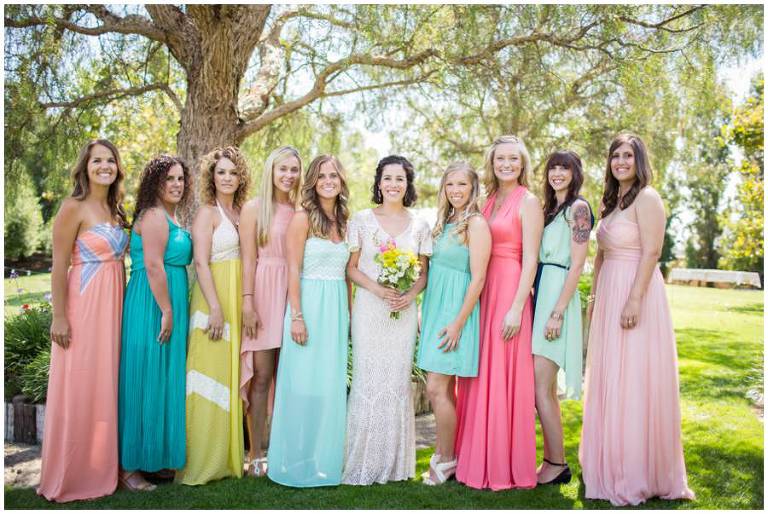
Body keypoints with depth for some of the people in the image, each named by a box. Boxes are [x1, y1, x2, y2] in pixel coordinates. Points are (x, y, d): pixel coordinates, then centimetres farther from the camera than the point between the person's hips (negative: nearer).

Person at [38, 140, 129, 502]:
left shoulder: (115, 210, 13)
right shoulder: (74, 207, -8)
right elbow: (59, 266, -11)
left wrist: (121, 305, 14)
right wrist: (59, 317, -14)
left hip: (113, 306, 7)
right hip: (83, 306, -7)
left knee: (105, 387, 12)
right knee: (78, 390, 1)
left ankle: (100, 469, 25)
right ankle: (69, 477, 15)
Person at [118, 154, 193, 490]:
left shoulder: (170, 217, 18)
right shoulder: (154, 215, -11)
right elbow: (153, 266, -20)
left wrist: (173, 311, 18)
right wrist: (166, 311, -21)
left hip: (169, 304, 10)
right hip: (153, 306, -10)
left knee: (164, 382, 14)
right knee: (147, 382, -3)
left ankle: (157, 457, 24)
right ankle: (129, 466, 7)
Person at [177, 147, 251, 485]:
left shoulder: (242, 213, 14)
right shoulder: (207, 212, -4)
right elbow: (201, 262, -12)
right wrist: (215, 309, -18)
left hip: (239, 302, 7)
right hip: (214, 298, -6)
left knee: (233, 377, 11)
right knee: (211, 375, -4)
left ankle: (229, 455, 21)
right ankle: (202, 462, 5)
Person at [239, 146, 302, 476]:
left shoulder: (300, 211, 12)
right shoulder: (254, 208, 2)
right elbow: (248, 259, -4)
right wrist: (248, 302, -12)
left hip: (292, 296, 4)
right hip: (263, 292, -4)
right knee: (261, 377, -2)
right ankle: (255, 454, 8)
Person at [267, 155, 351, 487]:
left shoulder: (344, 221, 13)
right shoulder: (303, 218, -4)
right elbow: (293, 270, -9)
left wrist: (349, 312, 11)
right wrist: (297, 317, -15)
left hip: (338, 308, 6)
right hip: (309, 304, -5)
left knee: (332, 384, 8)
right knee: (305, 384, 0)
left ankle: (325, 458, 20)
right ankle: (298, 462, 13)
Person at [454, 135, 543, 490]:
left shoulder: (528, 202, -4)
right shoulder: (489, 200, 15)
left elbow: (530, 259, -10)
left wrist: (517, 308, -17)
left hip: (510, 292, -7)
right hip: (483, 291, 7)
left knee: (503, 377, -2)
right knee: (479, 376, 10)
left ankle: (505, 467, 11)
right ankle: (478, 459, 22)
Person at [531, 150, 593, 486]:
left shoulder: (578, 208, -5)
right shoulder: (549, 209, 19)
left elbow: (577, 265, -12)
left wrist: (557, 312, -17)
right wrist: (530, 299, 8)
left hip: (558, 295, -8)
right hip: (538, 294, 8)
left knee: (541, 388, -9)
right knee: (544, 388, 10)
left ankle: (557, 465, 3)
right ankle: (551, 461, 18)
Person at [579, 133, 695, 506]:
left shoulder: (647, 198, -9)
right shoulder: (610, 201, 16)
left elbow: (651, 252, -17)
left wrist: (635, 300, -23)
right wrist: (595, 298, 16)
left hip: (635, 292, -8)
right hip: (609, 294, 8)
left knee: (633, 381, -3)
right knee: (609, 380, 12)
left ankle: (639, 474, 9)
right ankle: (613, 463, 24)